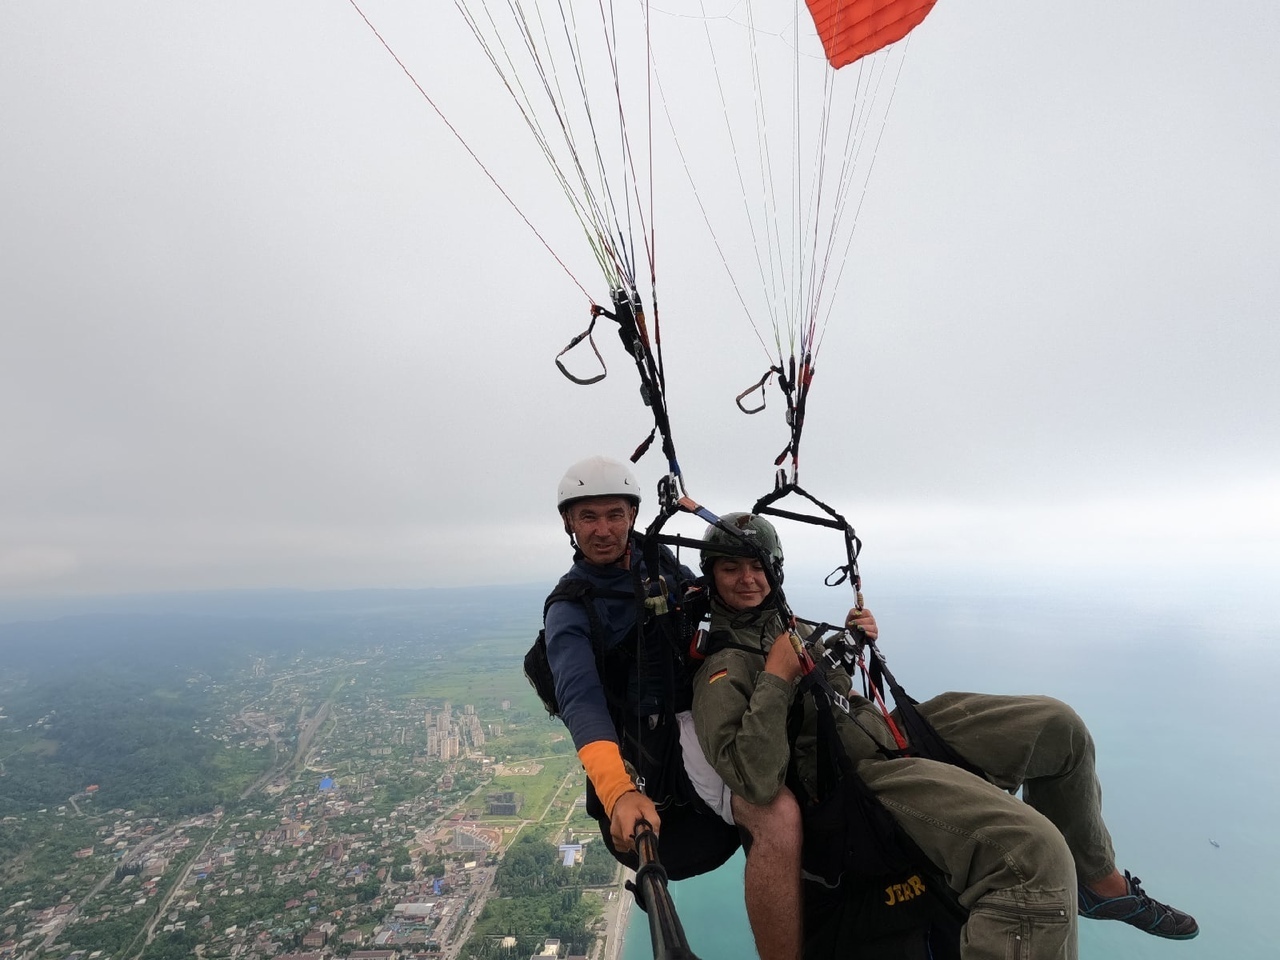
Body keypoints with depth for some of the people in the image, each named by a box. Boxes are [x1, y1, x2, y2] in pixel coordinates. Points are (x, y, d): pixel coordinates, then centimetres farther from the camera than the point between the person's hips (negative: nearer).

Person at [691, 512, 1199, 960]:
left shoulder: (784, 621, 12)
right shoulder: (721, 668, -14)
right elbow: (756, 781, -29)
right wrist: (776, 676, -25)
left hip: (898, 732, 9)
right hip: (859, 775, -9)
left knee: (1057, 724, 13)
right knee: (1033, 853, -31)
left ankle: (1098, 880, 30)